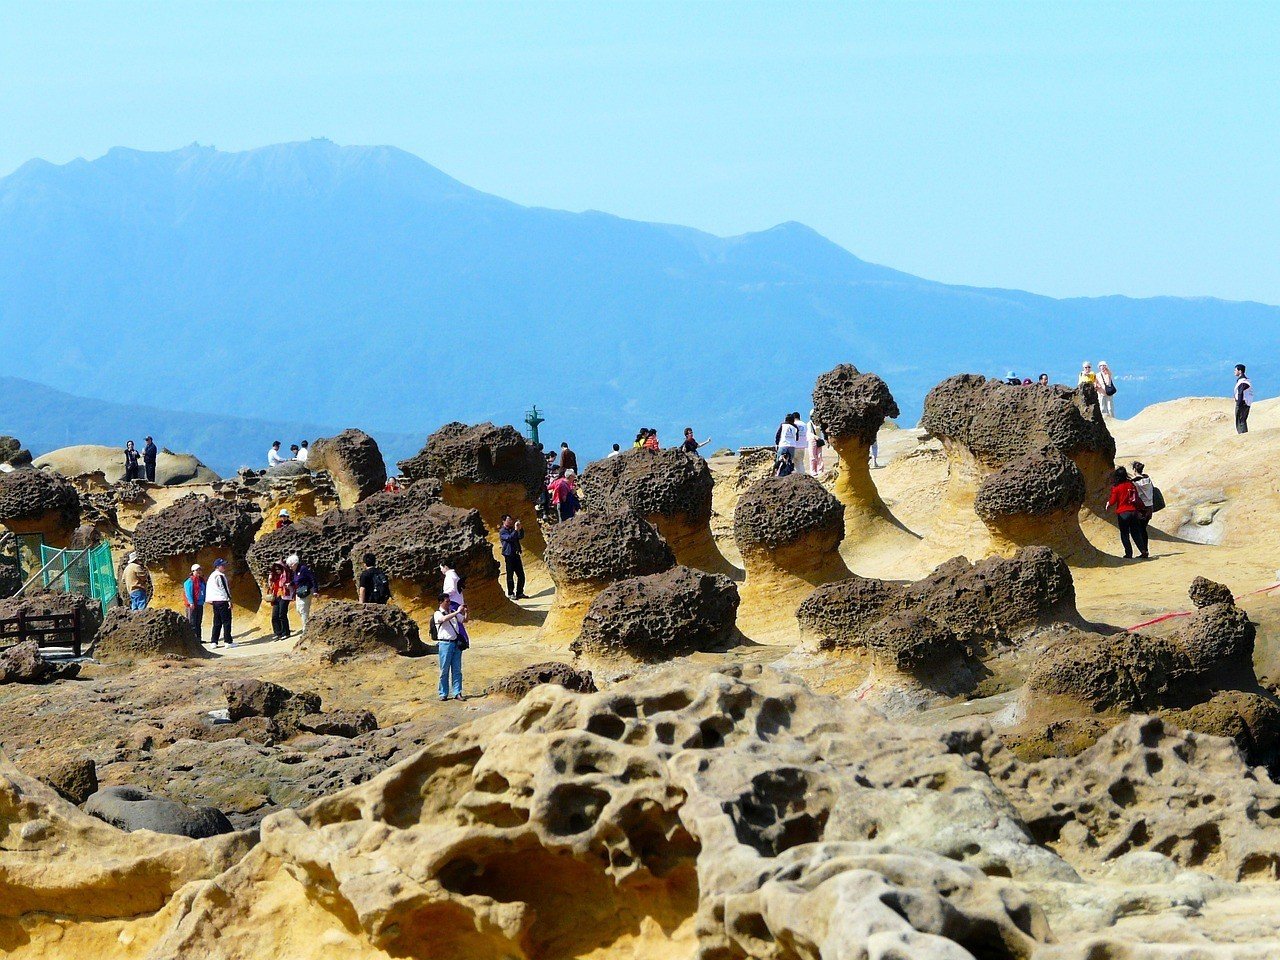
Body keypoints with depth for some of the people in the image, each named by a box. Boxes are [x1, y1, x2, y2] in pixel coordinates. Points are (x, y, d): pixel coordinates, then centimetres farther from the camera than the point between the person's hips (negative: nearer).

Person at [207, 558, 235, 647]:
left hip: (215, 601, 9)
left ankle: (213, 642, 9)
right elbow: (225, 589, -16)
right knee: (226, 621, -4)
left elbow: (208, 588, 18)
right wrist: (229, 600, -14)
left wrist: (210, 600, 22)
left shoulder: (211, 576, 15)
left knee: (217, 623, 12)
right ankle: (228, 641, -4)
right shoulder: (220, 576, -12)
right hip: (222, 600, -9)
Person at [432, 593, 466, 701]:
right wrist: (457, 612, -24)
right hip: (444, 643, -5)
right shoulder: (437, 614, -2)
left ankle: (457, 693, 5)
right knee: (444, 670, -2)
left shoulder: (453, 612, 15)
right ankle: (443, 694, 4)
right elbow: (444, 619, -23)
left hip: (456, 643, 5)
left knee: (457, 670, 3)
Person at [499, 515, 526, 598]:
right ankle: (511, 594, 4)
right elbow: (509, 538, -20)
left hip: (516, 554, 7)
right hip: (509, 555, -7)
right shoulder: (502, 531, -5)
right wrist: (516, 530, -23)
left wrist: (521, 529, -5)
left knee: (521, 575, 6)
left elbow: (521, 537, 10)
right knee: (510, 575, -2)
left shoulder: (512, 529, 16)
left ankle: (520, 593, 14)